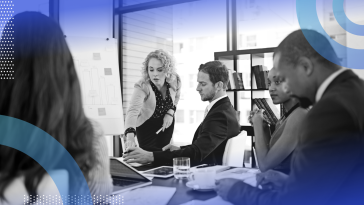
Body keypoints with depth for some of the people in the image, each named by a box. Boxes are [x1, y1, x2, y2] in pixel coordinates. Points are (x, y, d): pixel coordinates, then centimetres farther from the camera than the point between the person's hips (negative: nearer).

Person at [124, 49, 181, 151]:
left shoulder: (174, 81, -22)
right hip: (146, 125, -3)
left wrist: (170, 113, -13)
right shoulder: (142, 87, -34)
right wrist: (130, 135, -66)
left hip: (166, 121, 4)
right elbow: (132, 111, -50)